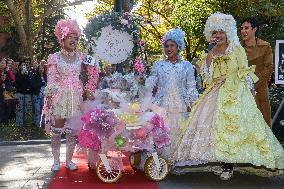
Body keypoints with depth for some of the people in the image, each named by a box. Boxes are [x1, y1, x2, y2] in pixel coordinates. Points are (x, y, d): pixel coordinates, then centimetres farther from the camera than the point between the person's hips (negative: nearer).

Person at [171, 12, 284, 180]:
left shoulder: (237, 49, -1)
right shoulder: (212, 53, 12)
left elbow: (245, 73, -2)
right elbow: (208, 78, 11)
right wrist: (208, 60, -2)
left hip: (234, 94, -5)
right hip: (216, 94, 5)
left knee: (230, 126, -10)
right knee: (216, 125, 1)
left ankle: (229, 167, -3)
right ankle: (225, 165, 10)